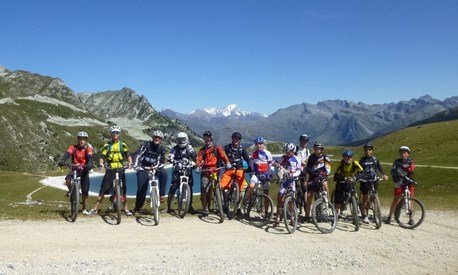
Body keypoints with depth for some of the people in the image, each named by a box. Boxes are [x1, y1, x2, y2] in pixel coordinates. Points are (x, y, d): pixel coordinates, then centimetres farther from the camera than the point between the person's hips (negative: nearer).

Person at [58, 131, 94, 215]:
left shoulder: (88, 148, -10)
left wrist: (89, 165, -45)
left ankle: (84, 209, 15)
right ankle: (70, 191, 1)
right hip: (75, 168, 1)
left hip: (84, 170, -1)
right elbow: (67, 154, -21)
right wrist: (62, 161, -41)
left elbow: (90, 158, -24)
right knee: (68, 179, -32)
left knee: (85, 191, -1)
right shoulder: (73, 147, -6)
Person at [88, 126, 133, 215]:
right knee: (103, 190, 0)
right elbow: (102, 157, 1)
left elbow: (128, 156, 1)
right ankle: (95, 208, 8)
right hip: (110, 170, 0)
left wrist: (130, 163, -18)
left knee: (123, 190, 0)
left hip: (120, 170, 0)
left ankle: (126, 209, 9)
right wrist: (101, 164, -19)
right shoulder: (107, 145, 6)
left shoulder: (123, 145, 6)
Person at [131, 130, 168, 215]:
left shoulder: (162, 148, -1)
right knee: (142, 188, -4)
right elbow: (137, 154, -22)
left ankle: (161, 194, -21)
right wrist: (135, 164, -40)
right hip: (143, 168, -2)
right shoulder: (146, 144, -10)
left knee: (164, 173, -30)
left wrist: (156, 166, -26)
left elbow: (162, 161, -4)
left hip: (155, 167, 2)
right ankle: (137, 207, 15)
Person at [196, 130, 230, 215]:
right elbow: (199, 159, 4)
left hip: (215, 171, -1)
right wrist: (198, 167, -16)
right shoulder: (202, 150, 19)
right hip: (205, 171, 1)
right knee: (204, 190, -9)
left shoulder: (217, 148, 12)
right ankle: (205, 208, -2)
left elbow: (222, 155, -4)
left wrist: (227, 163, -22)